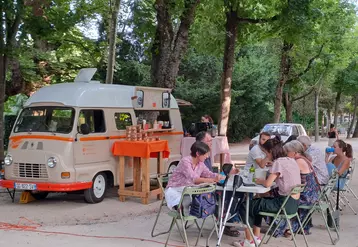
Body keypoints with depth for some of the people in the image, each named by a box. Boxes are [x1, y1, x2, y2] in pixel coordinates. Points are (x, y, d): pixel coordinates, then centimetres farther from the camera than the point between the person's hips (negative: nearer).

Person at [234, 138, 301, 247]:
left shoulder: (278, 162, -15)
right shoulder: (291, 160, 11)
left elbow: (268, 183, -18)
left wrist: (259, 181, 3)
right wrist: (262, 180, 11)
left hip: (285, 204, -9)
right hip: (294, 203, 9)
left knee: (244, 206, 1)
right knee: (257, 202, 27)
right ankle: (256, 237, 27)